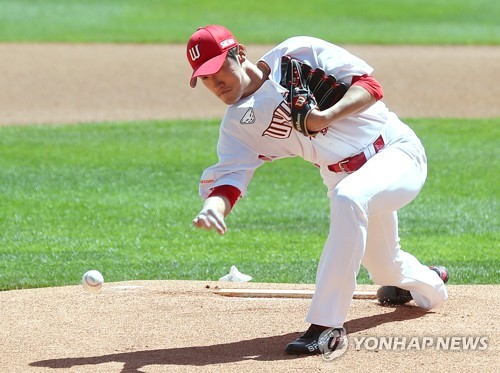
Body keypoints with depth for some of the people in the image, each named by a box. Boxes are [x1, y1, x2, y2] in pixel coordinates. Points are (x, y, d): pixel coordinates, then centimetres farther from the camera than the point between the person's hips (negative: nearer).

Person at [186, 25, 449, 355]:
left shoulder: (300, 54, -14)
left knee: (347, 198, -36)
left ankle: (327, 324, -32)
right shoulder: (237, 125, -3)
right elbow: (229, 180, -14)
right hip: (345, 176, 7)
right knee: (387, 270, 15)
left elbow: (370, 86, -17)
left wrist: (327, 116, -34)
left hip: (396, 150, -7)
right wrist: (213, 206, -38)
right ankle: (430, 284, 54)